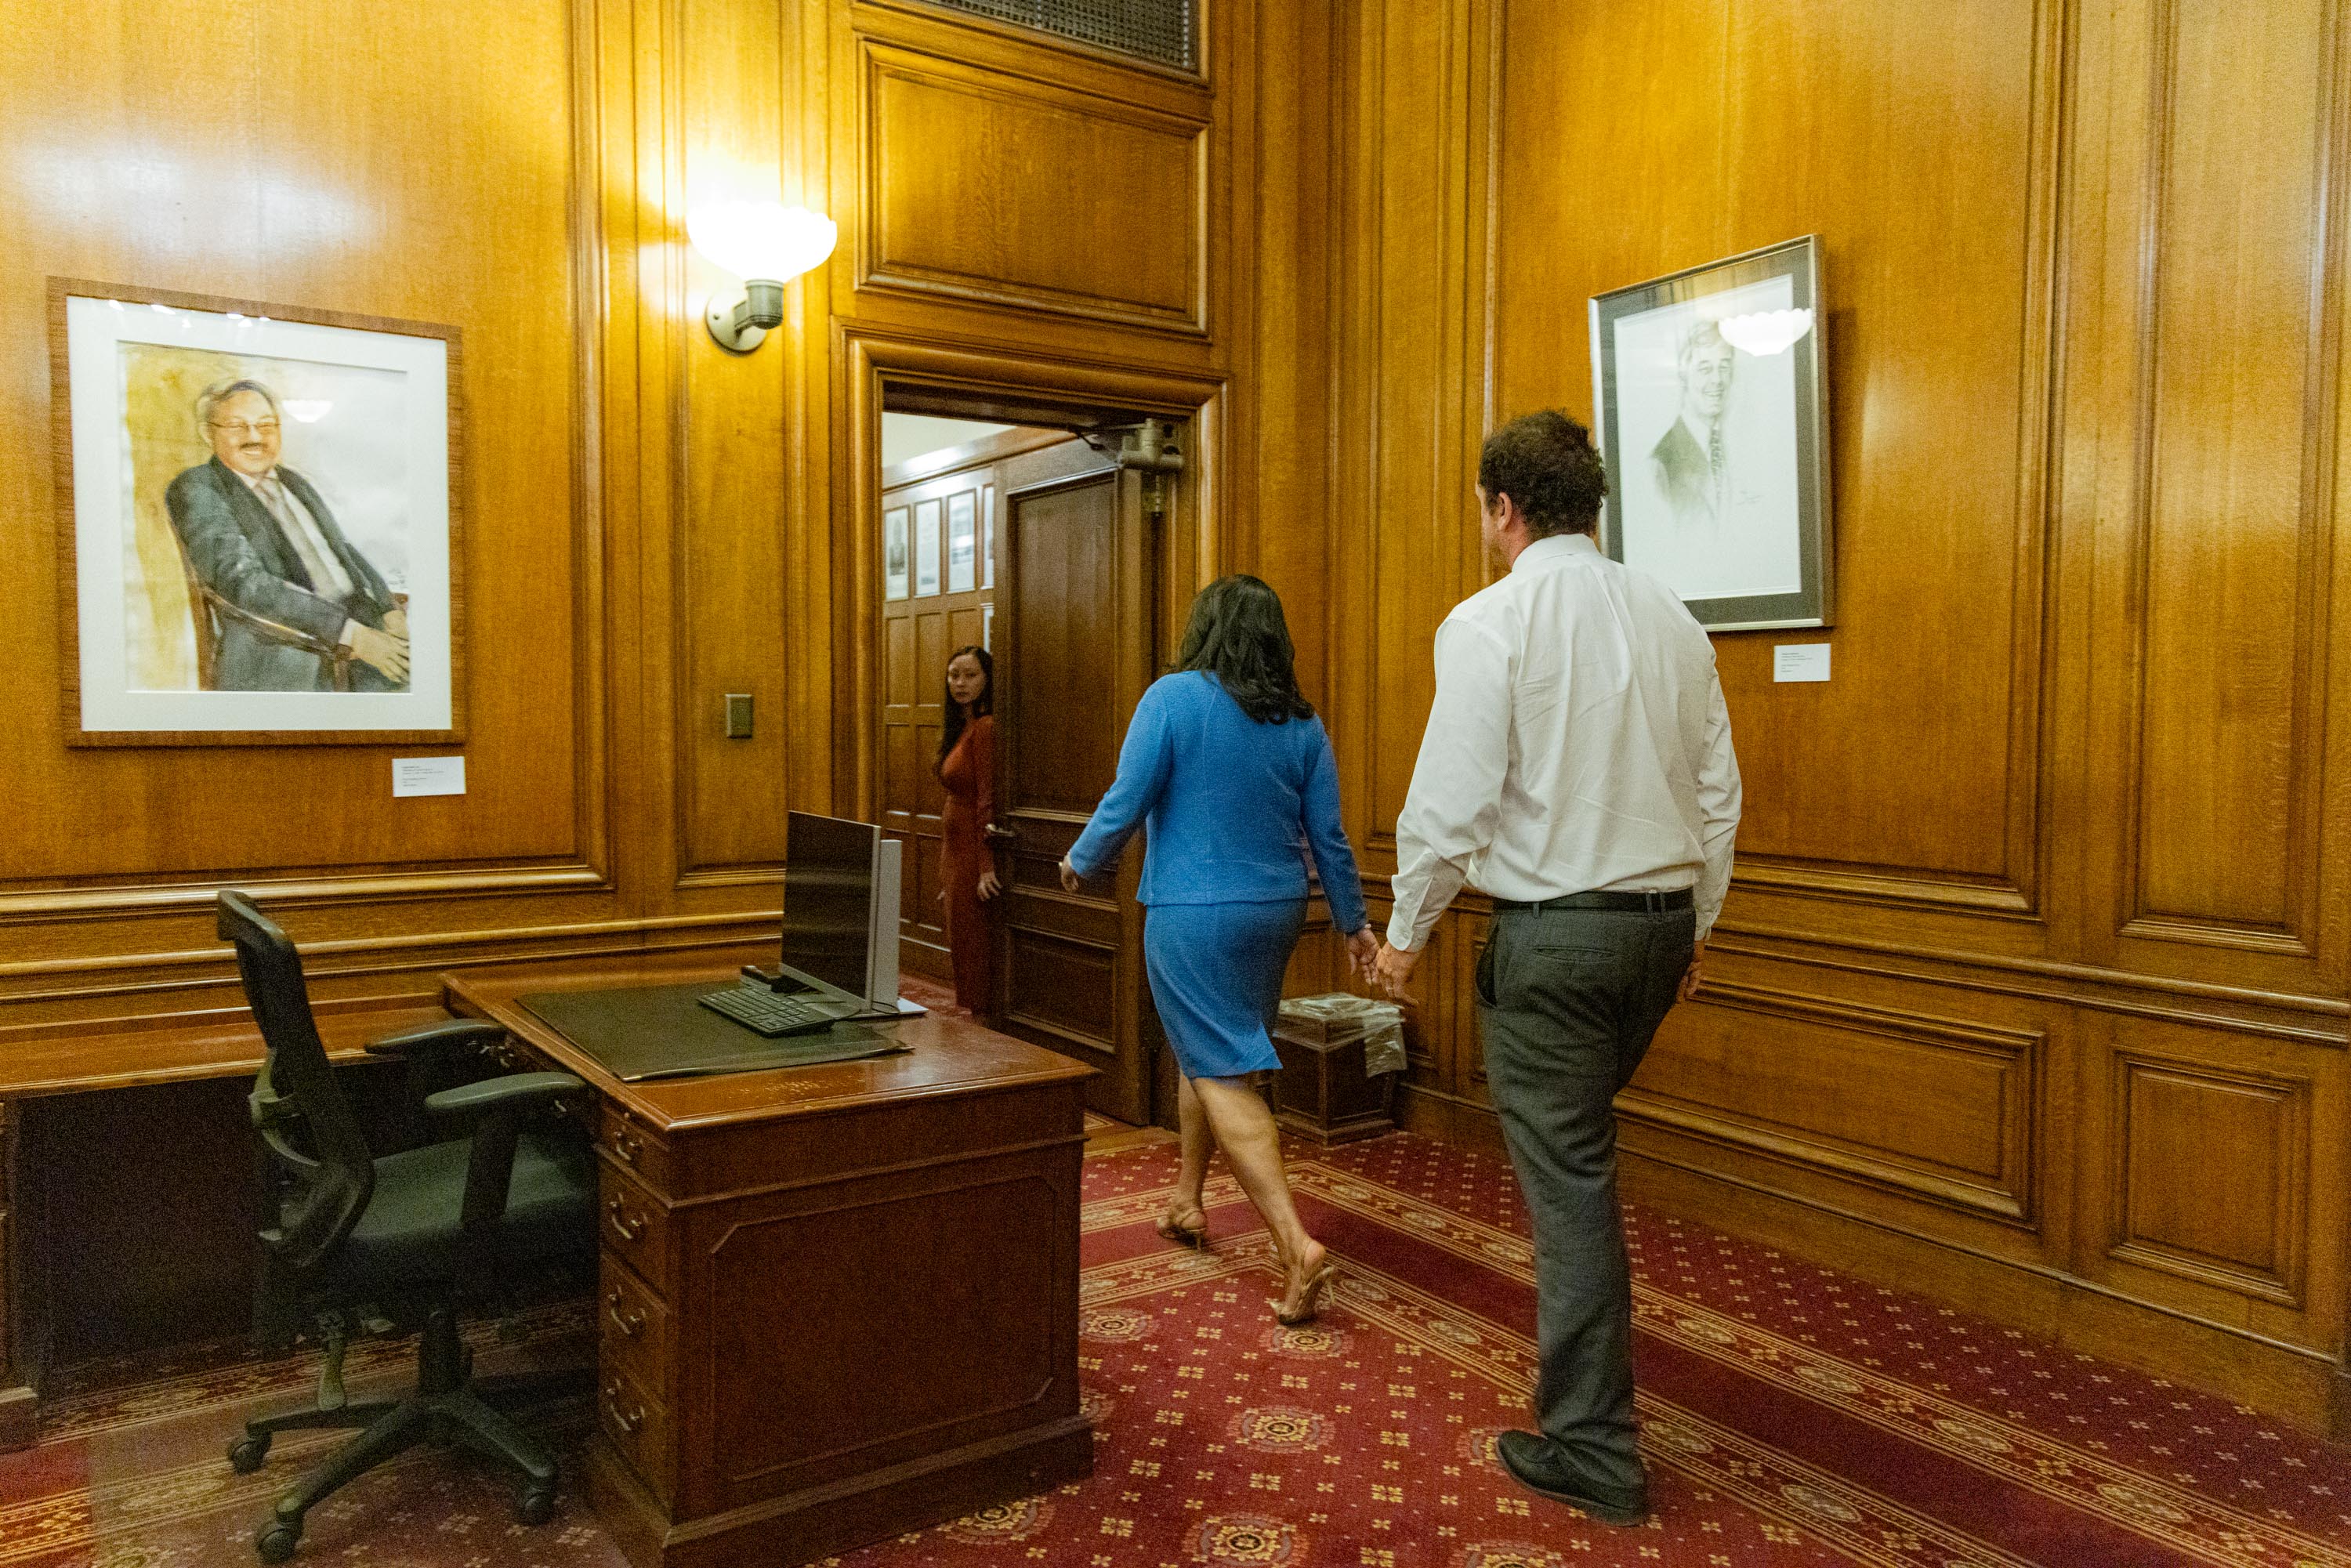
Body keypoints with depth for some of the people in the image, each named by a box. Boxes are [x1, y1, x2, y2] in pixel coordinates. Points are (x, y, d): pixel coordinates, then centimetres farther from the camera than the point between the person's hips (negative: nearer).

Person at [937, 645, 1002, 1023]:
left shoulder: (985, 727, -14)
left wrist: (987, 867, -22)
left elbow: (988, 801, -19)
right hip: (955, 851, 10)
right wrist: (946, 875, 18)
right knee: (964, 946, 12)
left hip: (975, 853, -10)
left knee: (974, 945, -4)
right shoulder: (956, 729, 15)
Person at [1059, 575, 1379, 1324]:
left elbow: (1125, 804, -12)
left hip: (1193, 913, -6)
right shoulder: (1301, 722, 3)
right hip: (1275, 911, 6)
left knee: (1222, 1072, -4)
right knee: (1206, 1050, 22)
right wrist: (1354, 923, 15)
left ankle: (1297, 1244, -13)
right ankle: (1186, 1201, 35)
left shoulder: (1173, 698, -10)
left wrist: (1081, 861, 7)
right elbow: (1327, 835, 5)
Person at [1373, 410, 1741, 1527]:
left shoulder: (1491, 621, -13)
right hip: (1661, 920, 7)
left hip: (1550, 930, -7)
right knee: (1579, 1149, 25)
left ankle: (1591, 1453, 13)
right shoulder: (1670, 617, 6)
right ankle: (1585, 1391, 41)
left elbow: (1450, 799, -16)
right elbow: (1718, 788, 10)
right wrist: (1697, 919, 21)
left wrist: (1407, 930, -3)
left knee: (1568, 1177, 2)